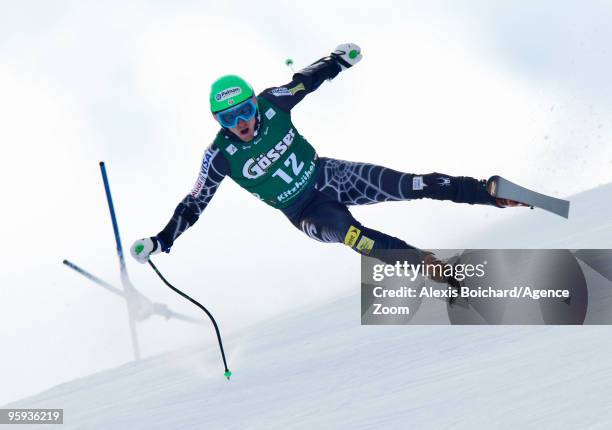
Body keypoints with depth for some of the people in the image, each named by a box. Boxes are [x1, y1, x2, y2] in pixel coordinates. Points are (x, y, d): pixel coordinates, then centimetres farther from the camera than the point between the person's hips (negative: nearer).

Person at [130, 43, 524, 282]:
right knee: (346, 232, -35)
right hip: (305, 212, -2)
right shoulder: (221, 155, -17)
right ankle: (429, 265, -39)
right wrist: (162, 240, -14)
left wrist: (339, 60, 5)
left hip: (329, 175, 3)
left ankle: (488, 192, 0)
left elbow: (305, 81, 7)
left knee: (413, 185, -12)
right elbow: (195, 203, -9)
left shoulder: (272, 103, -13)